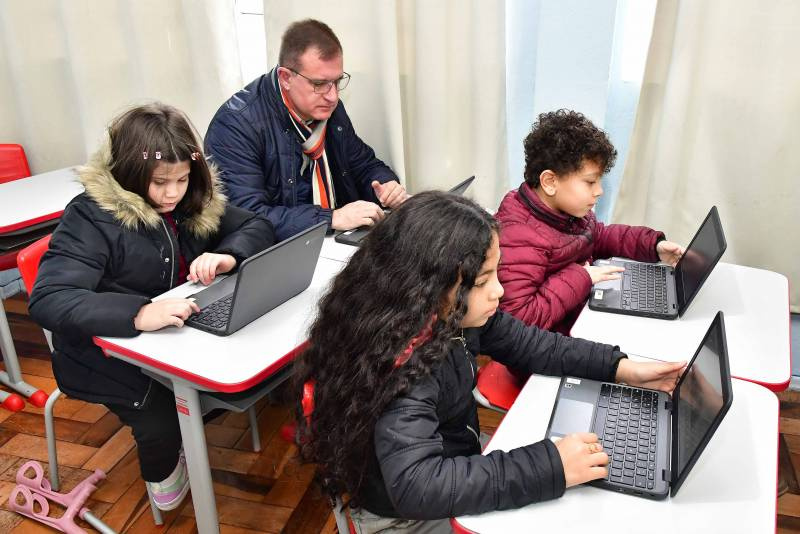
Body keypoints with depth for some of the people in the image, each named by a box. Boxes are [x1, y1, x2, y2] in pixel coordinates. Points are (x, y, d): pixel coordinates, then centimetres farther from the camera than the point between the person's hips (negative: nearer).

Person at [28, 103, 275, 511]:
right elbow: (47, 301, -32)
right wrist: (138, 314, -49)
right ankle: (161, 471, 13)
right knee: (160, 422, -24)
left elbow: (257, 226, -2)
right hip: (107, 350, -5)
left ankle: (184, 431, 16)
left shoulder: (196, 201, -5)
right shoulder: (91, 216, -22)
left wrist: (229, 255, -26)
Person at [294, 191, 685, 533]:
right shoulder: (400, 365, -35)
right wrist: (549, 467, -40)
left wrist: (620, 368, -5)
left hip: (457, 468, 7)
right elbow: (416, 485, -43)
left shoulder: (455, 314, -13)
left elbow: (524, 343, 1)